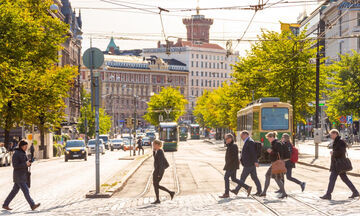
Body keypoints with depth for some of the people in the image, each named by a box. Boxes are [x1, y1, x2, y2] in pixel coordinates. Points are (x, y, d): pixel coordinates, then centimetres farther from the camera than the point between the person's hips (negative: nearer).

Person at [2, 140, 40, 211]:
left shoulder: (23, 153, 13)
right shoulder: (16, 154, -14)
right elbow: (15, 165, -19)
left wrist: (28, 163, 0)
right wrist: (25, 164, -22)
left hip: (23, 176, 9)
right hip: (19, 176, -9)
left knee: (14, 191, 12)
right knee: (26, 191, -10)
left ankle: (5, 205, 19)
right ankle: (32, 205, -11)